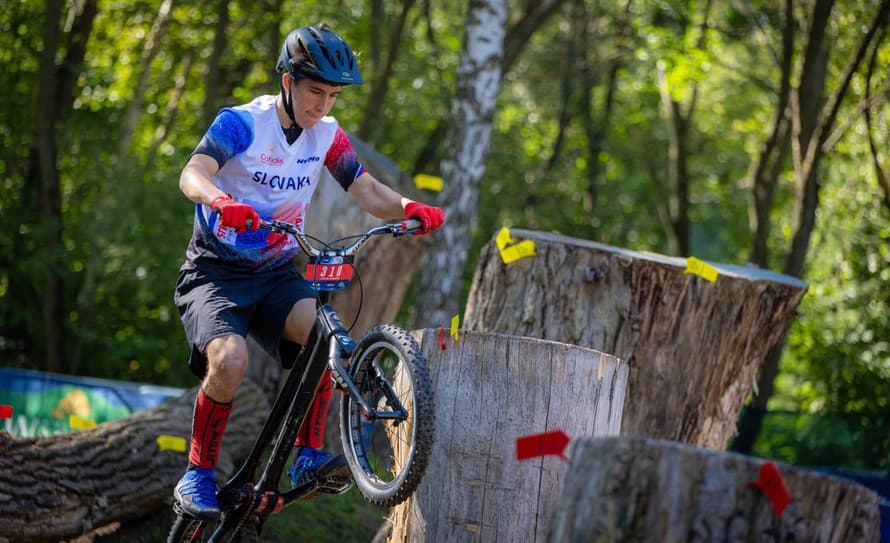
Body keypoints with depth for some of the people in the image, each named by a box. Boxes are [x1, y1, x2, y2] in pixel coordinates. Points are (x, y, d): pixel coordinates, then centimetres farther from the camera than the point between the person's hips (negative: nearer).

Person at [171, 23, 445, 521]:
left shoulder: (328, 135, 3)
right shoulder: (241, 123, -14)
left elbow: (367, 191, -3)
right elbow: (193, 174, -29)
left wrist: (409, 209, -26)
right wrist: (223, 202, -53)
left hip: (276, 275, 4)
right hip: (216, 272, -4)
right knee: (230, 359, -31)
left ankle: (308, 455, -18)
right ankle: (198, 475, -13)